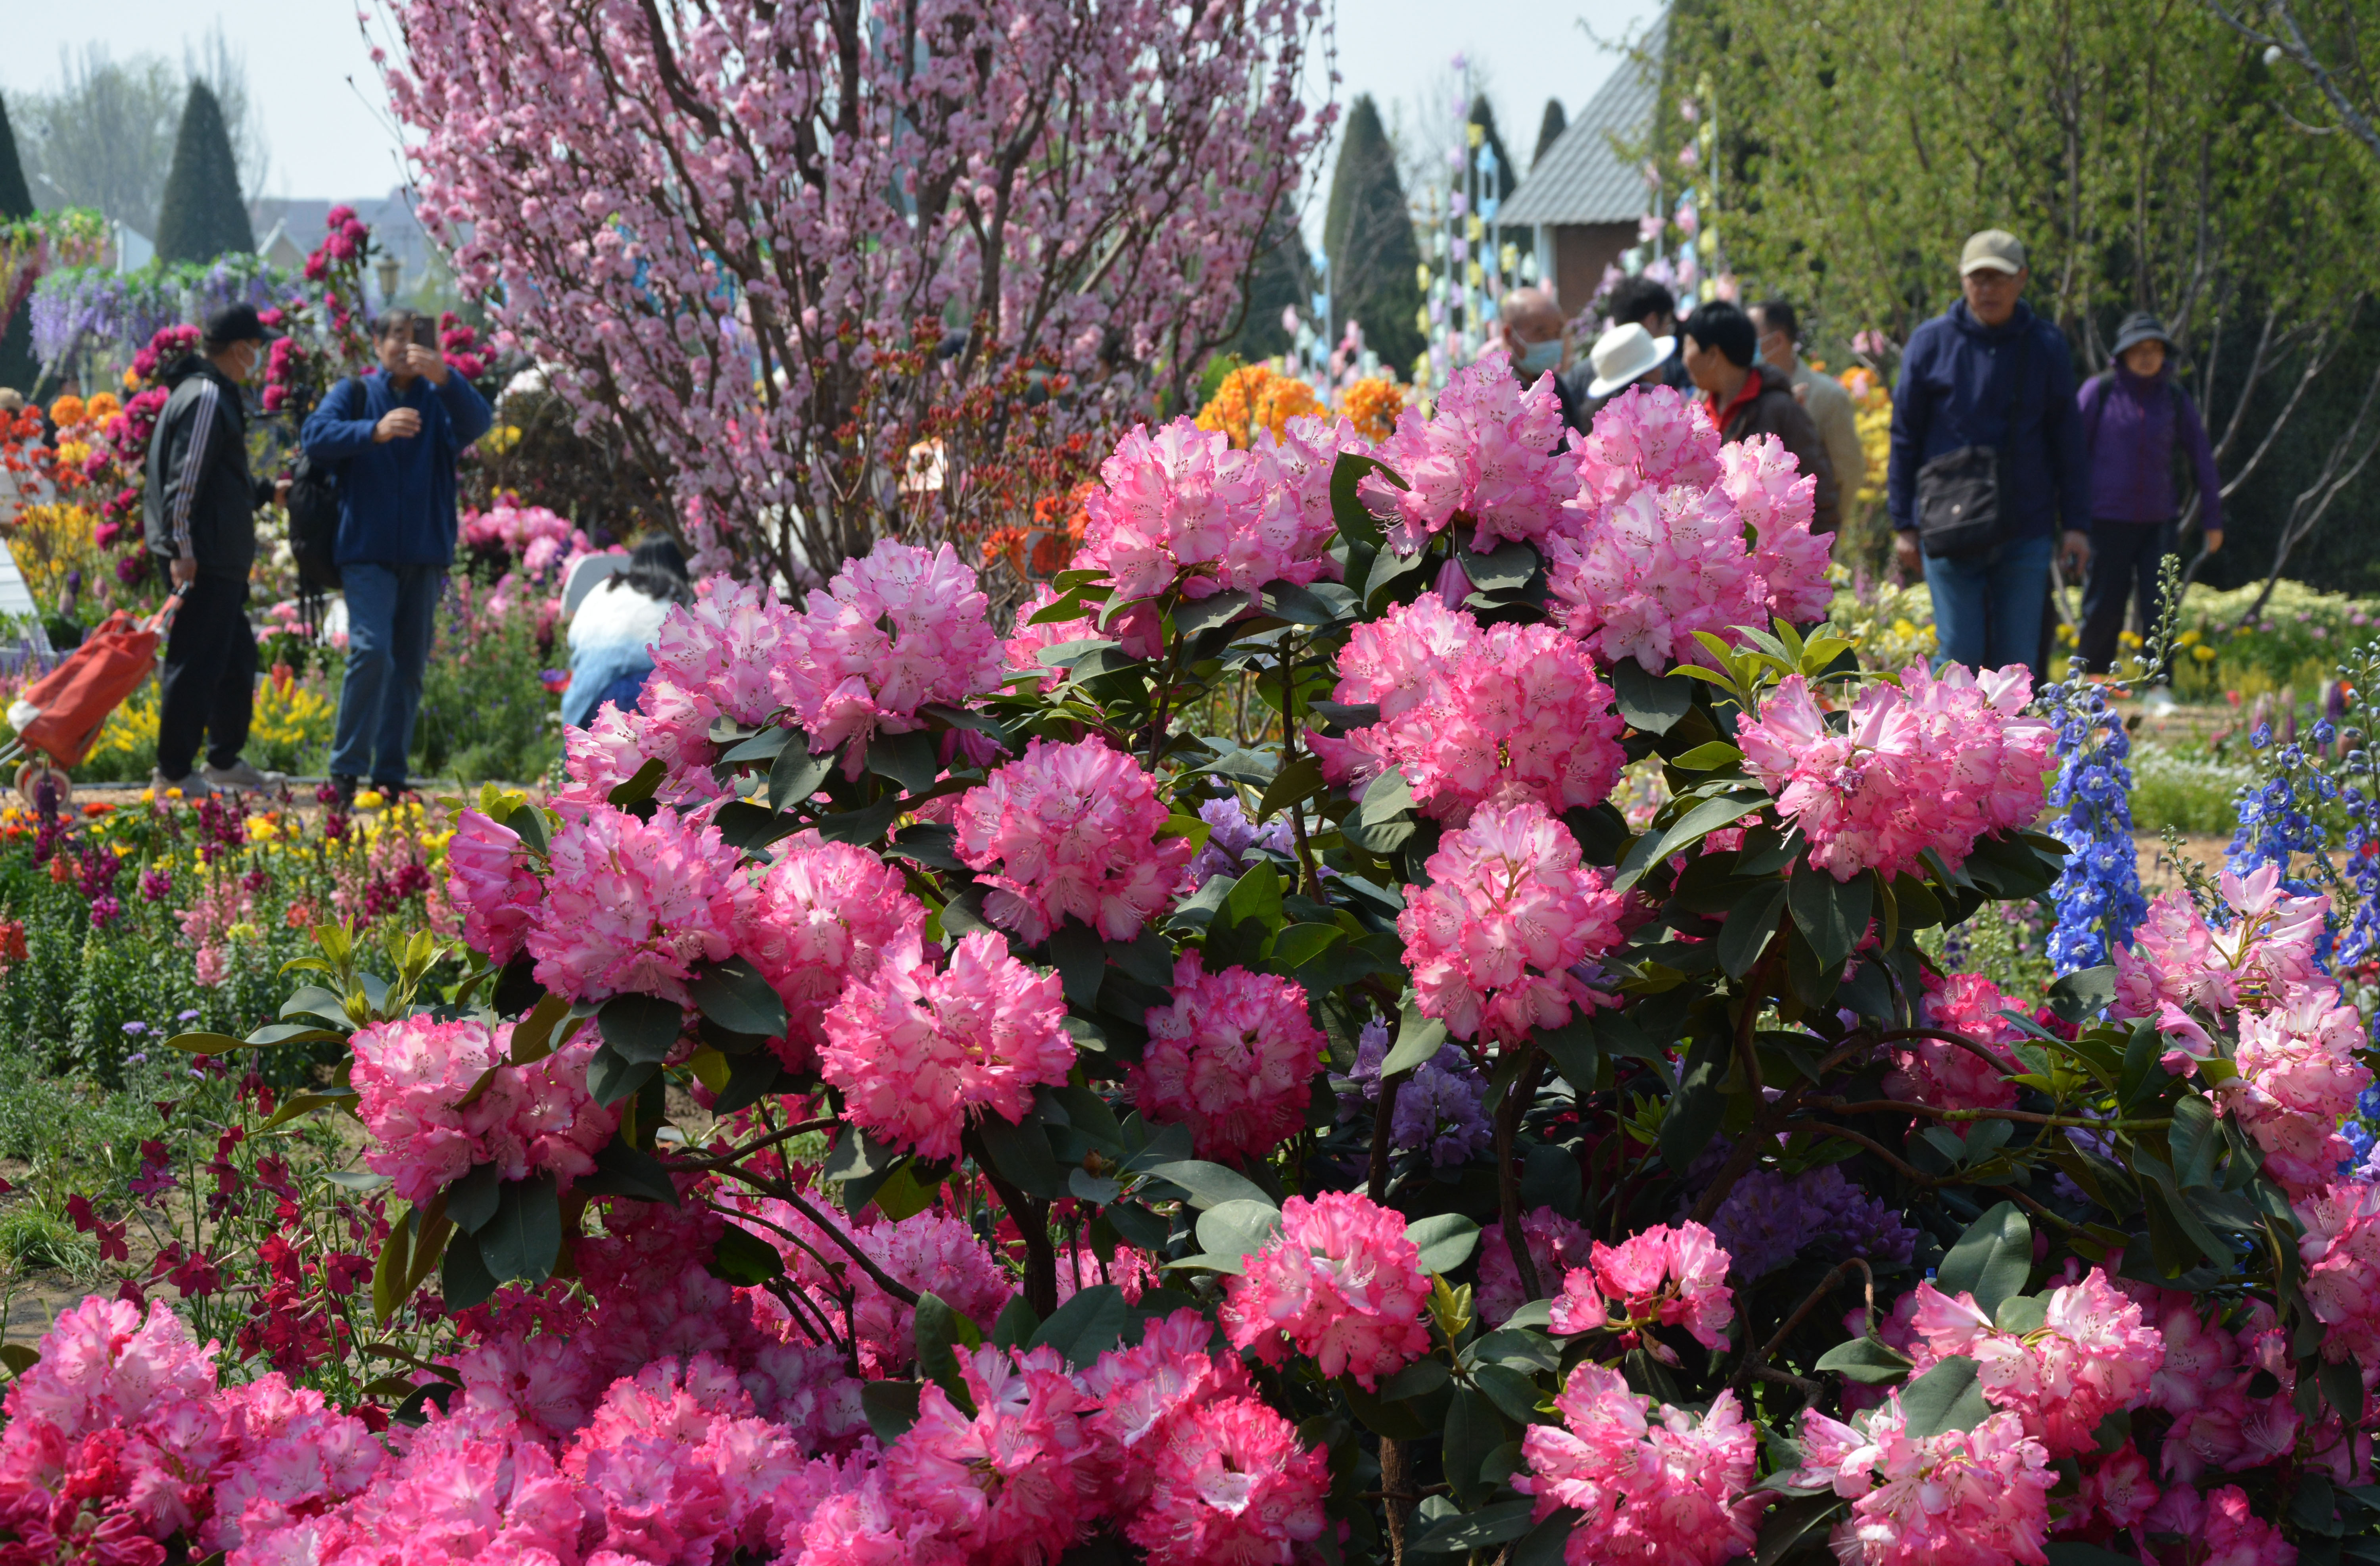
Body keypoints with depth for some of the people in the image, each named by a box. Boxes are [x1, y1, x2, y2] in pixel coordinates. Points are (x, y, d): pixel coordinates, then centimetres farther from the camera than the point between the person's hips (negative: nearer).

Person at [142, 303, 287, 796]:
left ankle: (225, 760, 27)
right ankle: (173, 771, -3)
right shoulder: (206, 398, -14)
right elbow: (184, 479, -20)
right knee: (196, 662, -7)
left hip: (222, 560, 11)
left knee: (236, 658, 18)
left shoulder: (217, 395, 19)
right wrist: (182, 548, -23)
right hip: (203, 559, -11)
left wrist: (268, 491, 35)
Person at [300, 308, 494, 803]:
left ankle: (390, 775, 14)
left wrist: (445, 378, -31)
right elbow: (315, 436, -12)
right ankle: (346, 769, -11)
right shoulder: (355, 394, 5)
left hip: (424, 557, 3)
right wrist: (375, 431, -29)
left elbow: (478, 423, -12)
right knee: (371, 652, -18)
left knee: (409, 667, 7)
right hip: (367, 553, -3)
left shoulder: (439, 400, 10)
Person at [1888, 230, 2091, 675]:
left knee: (2017, 656, 2)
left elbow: (2066, 441, 9)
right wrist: (1904, 524, 1)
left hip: (2025, 534, 1)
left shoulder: (2046, 346, 5)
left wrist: (2075, 524, 4)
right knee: (1960, 654, -3)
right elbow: (1905, 438, 5)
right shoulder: (1932, 342, 1)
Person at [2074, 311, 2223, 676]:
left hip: (2158, 520, 2)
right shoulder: (2099, 392, -2)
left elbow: (2202, 459, 13)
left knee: (2159, 608, -6)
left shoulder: (2175, 400, 6)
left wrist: (2213, 519, 12)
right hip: (2108, 519, -2)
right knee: (2104, 608, 3)